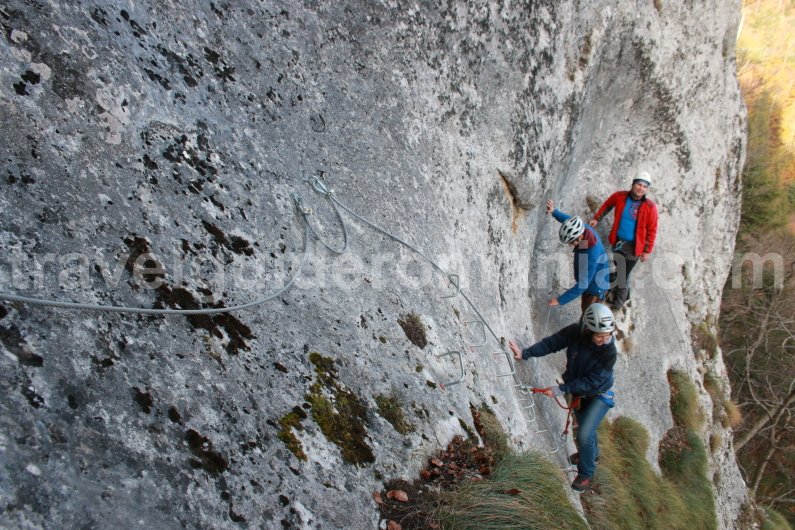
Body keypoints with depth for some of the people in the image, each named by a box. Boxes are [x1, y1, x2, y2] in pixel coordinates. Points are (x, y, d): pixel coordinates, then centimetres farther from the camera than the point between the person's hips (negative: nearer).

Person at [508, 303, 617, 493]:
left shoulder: (609, 352, -34)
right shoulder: (575, 333, -26)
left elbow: (592, 382, -32)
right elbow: (551, 342, -18)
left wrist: (561, 389, -34)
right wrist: (526, 353, -30)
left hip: (599, 395, -5)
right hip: (578, 392, 5)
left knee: (584, 435, -13)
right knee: (585, 427, 25)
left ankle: (586, 473, 13)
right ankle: (592, 453, 57)